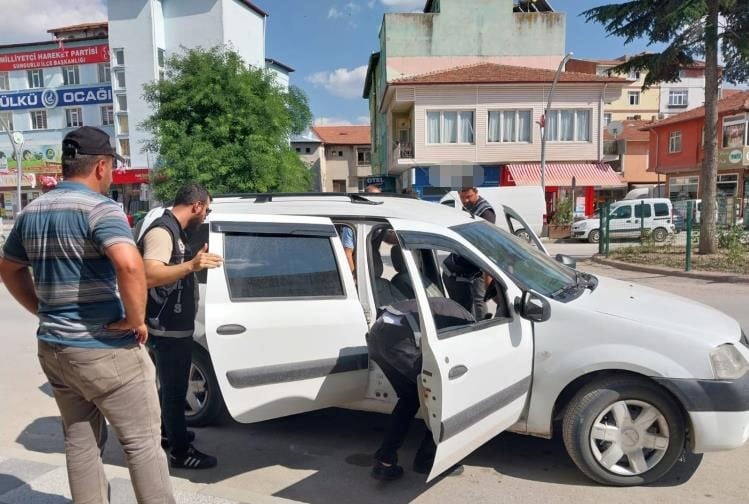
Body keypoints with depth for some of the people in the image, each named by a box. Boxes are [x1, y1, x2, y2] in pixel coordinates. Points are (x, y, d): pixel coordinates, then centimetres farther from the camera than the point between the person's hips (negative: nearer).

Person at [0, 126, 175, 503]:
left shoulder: (31, 212, 9)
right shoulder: (99, 208, -17)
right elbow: (129, 264, -35)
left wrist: (44, 311, 19)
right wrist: (135, 319, -21)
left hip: (52, 347, 8)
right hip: (105, 349, -8)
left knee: (80, 443, 18)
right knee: (142, 441, 6)